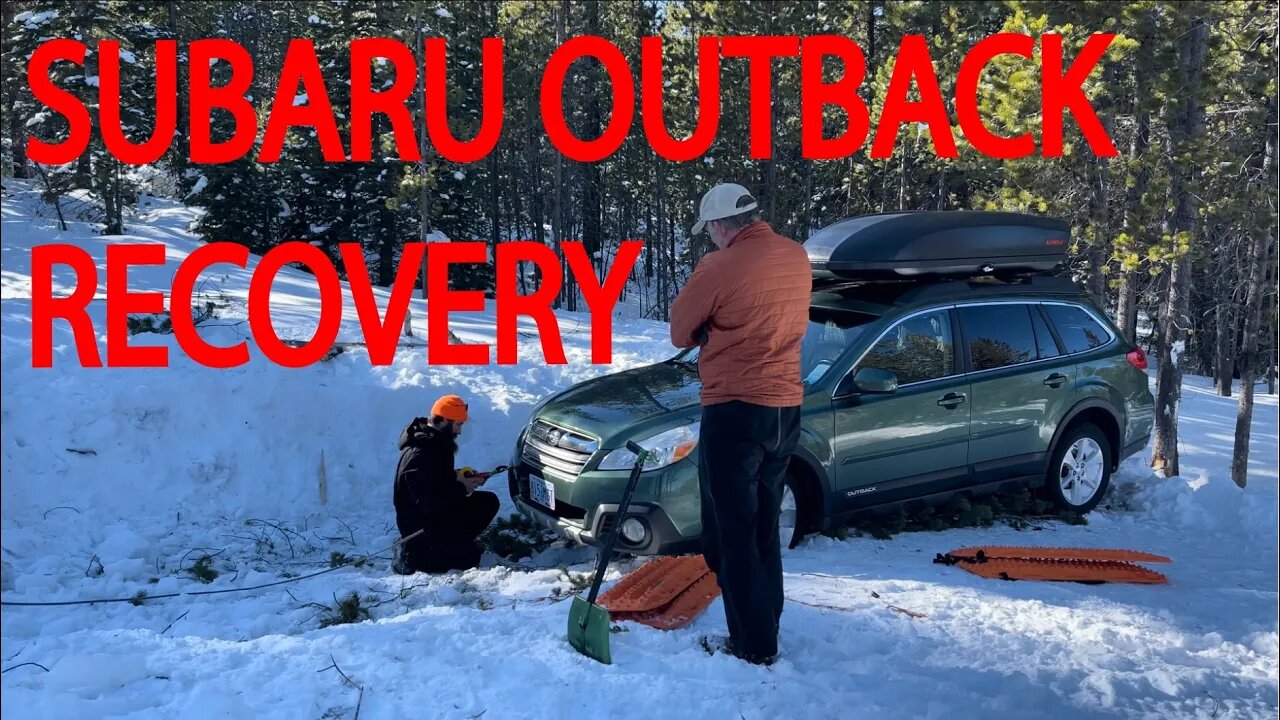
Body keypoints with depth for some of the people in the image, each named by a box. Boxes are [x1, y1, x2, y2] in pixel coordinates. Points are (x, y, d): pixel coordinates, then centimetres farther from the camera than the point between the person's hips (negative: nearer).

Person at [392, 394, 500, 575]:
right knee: (469, 558, -14)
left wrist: (458, 475, -2)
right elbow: (429, 502, -30)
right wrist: (462, 488, -19)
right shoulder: (418, 455, -28)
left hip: (439, 511, 10)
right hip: (419, 525, -9)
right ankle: (413, 553, -4)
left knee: (488, 502, 3)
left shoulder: (435, 441, 2)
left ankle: (455, 540, 5)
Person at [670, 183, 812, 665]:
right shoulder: (798, 257, 7)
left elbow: (681, 333, -3)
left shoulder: (720, 267, -15)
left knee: (733, 533, 2)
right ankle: (766, 630, 26)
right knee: (763, 529, 18)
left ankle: (754, 646, 6)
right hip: (785, 408, 7)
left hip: (735, 411, -7)